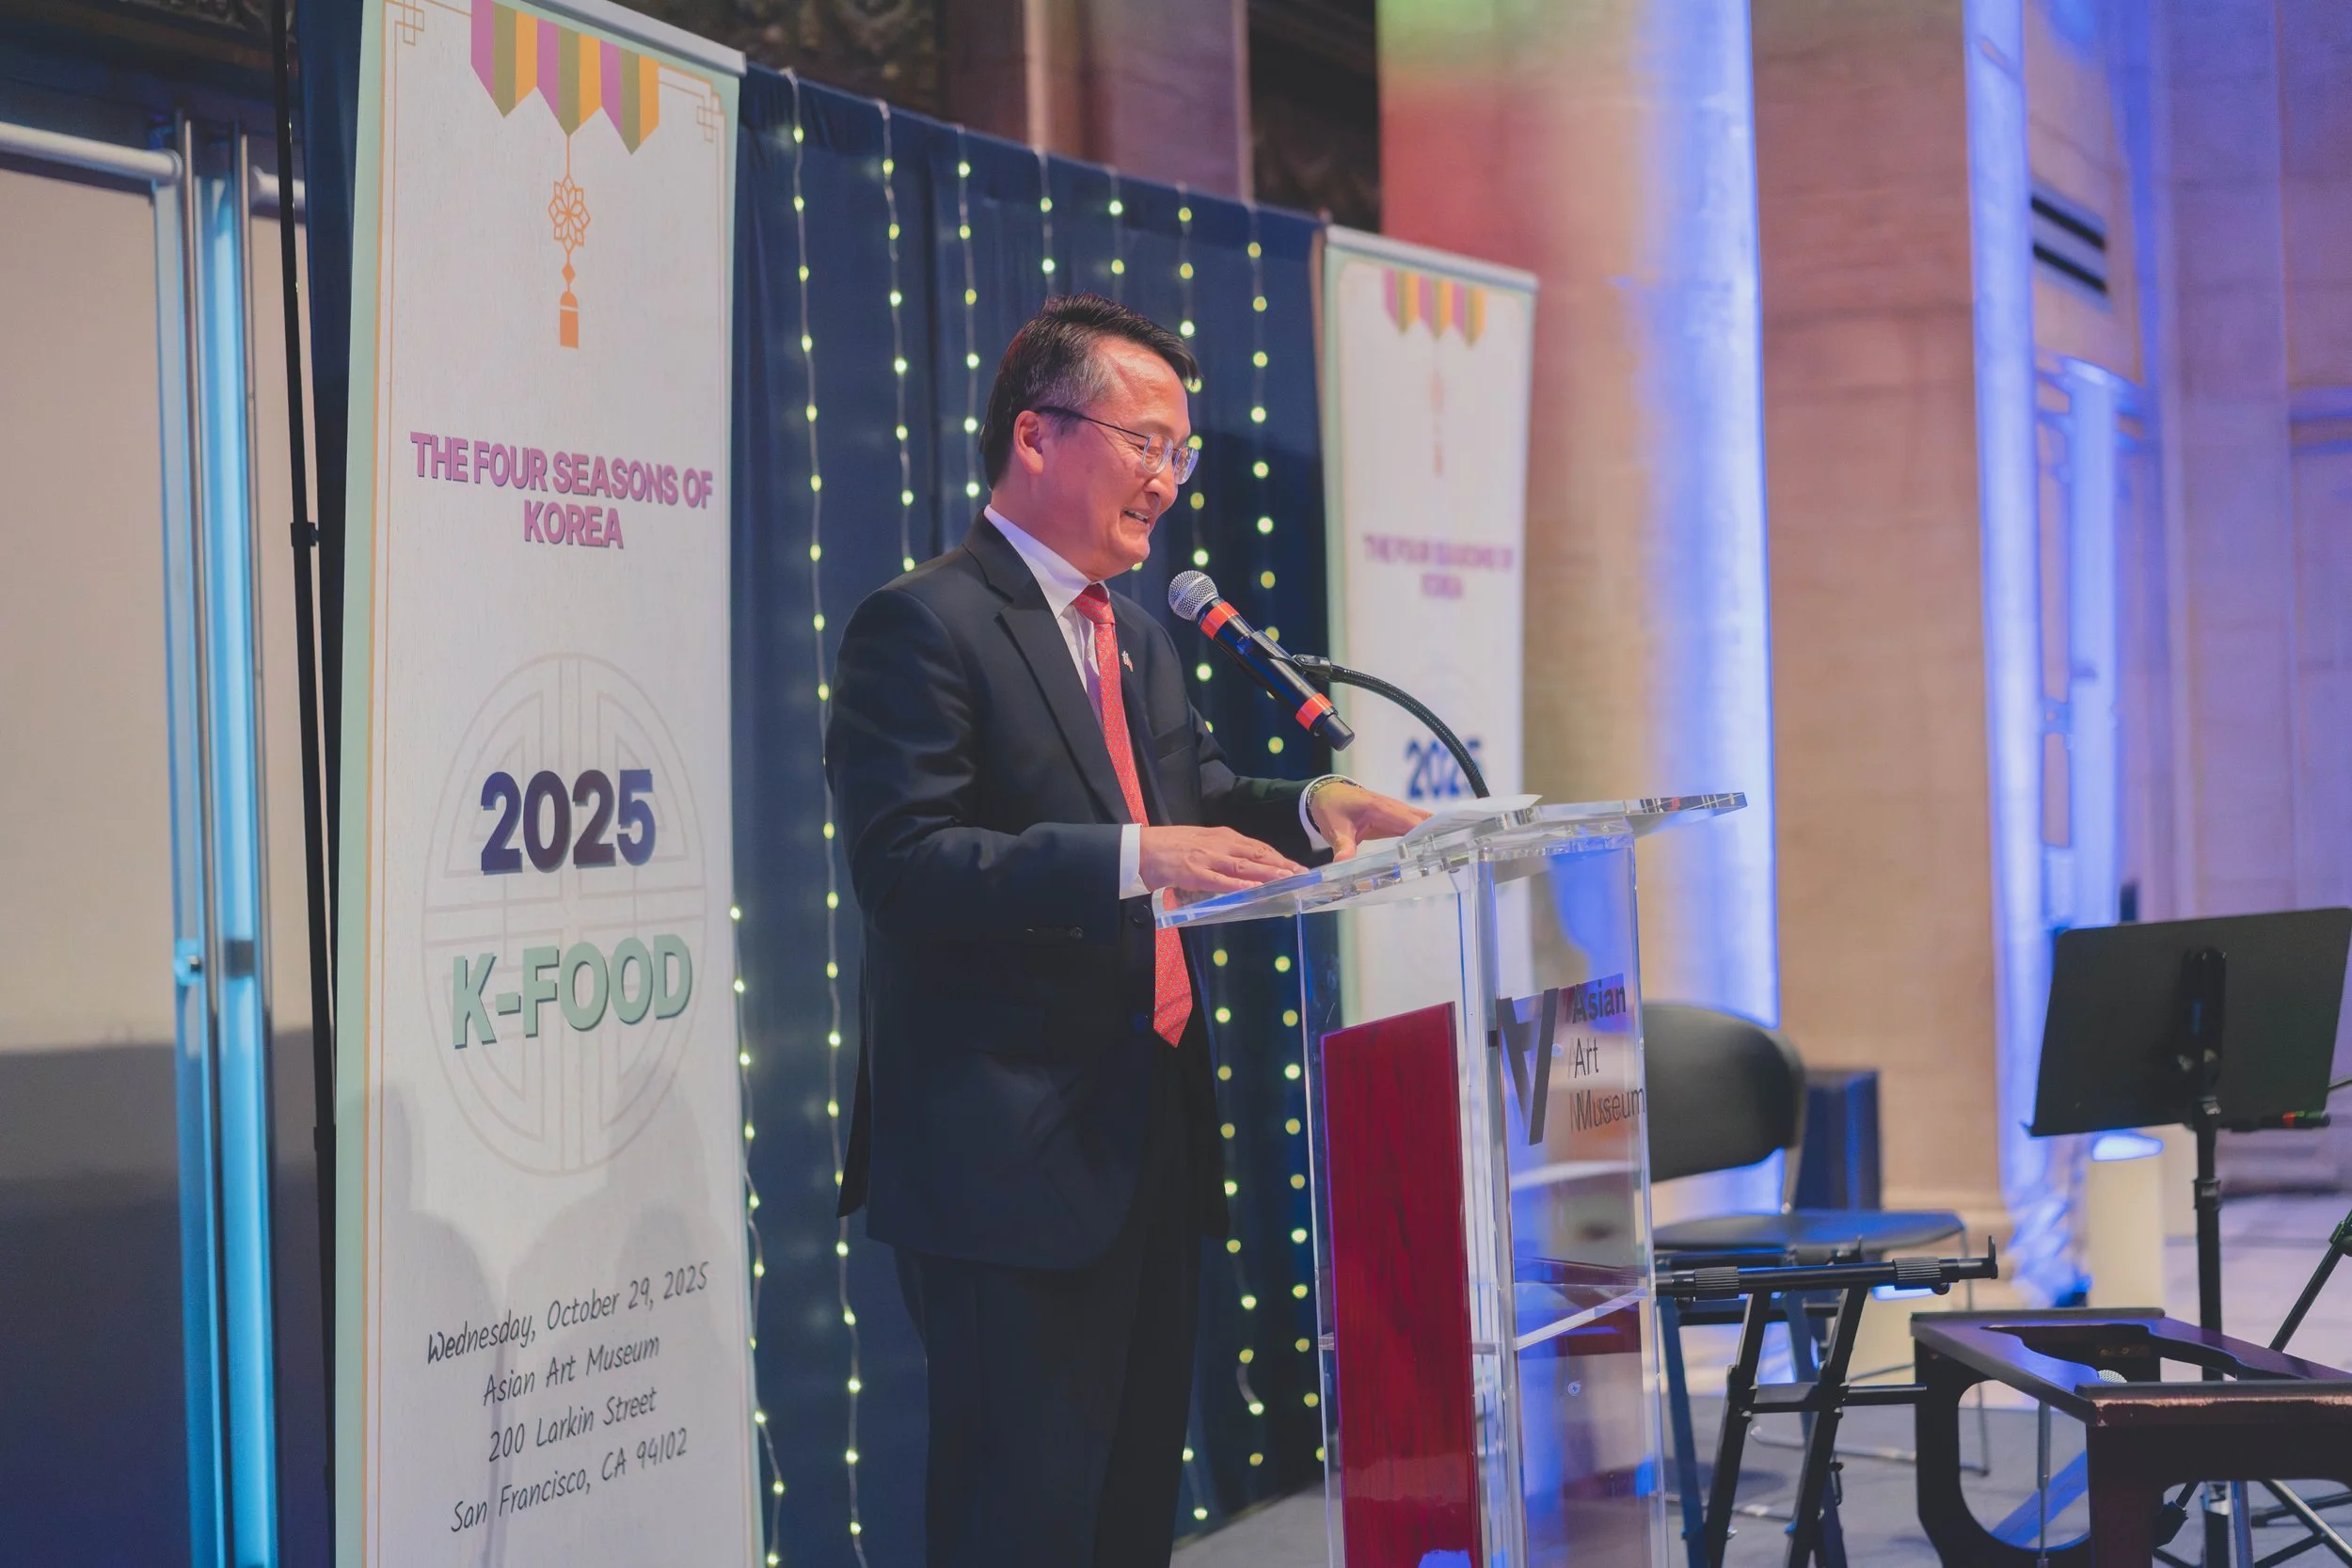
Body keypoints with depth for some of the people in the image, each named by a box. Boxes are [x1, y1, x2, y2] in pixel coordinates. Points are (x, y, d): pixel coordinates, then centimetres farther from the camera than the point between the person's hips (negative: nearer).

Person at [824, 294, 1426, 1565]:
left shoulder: (1140, 640, 19)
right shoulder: (920, 626, -11)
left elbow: (1197, 798, 22)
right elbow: (903, 862, -21)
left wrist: (1310, 808, 0)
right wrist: (1133, 860, -30)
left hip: (1150, 1145, 9)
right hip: (1010, 1164, -9)